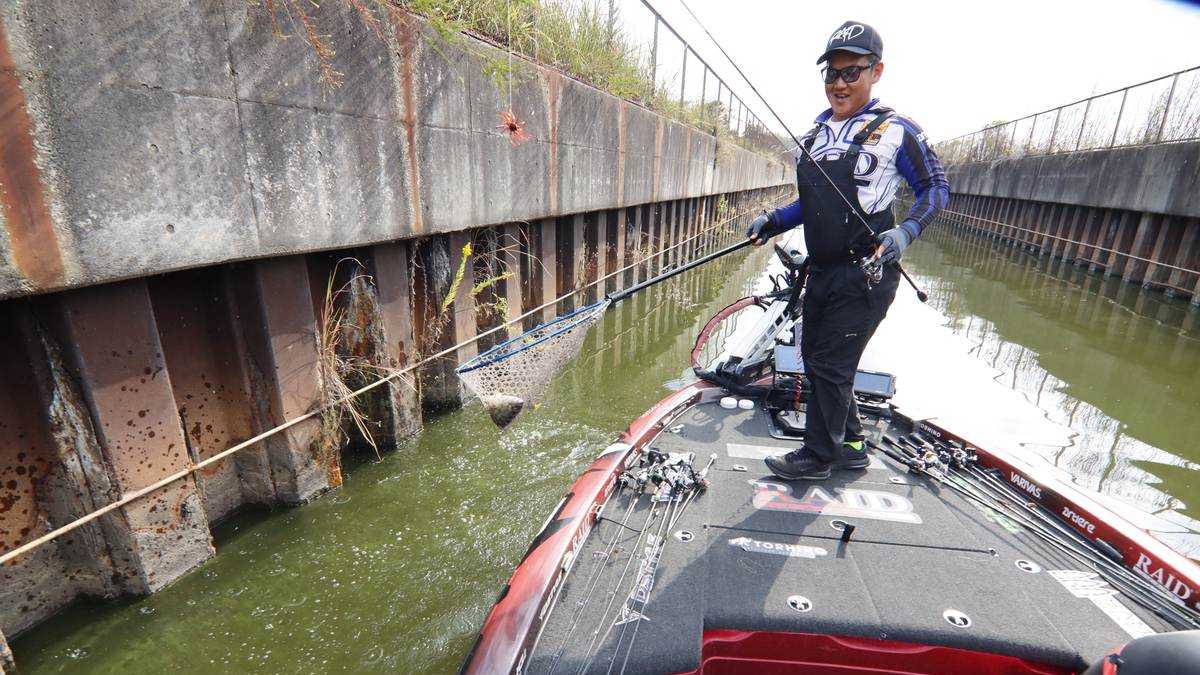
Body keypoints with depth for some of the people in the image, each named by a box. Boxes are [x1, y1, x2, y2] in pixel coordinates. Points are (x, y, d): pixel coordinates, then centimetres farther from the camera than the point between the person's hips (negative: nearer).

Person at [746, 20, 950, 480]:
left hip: (865, 274, -7)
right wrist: (772, 223, 7)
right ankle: (850, 445, 31)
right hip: (822, 270, 8)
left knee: (830, 366, -3)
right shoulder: (814, 134, 13)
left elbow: (936, 187, -1)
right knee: (815, 357, 13)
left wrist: (905, 231, -18)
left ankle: (817, 457, 15)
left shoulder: (896, 130, -6)